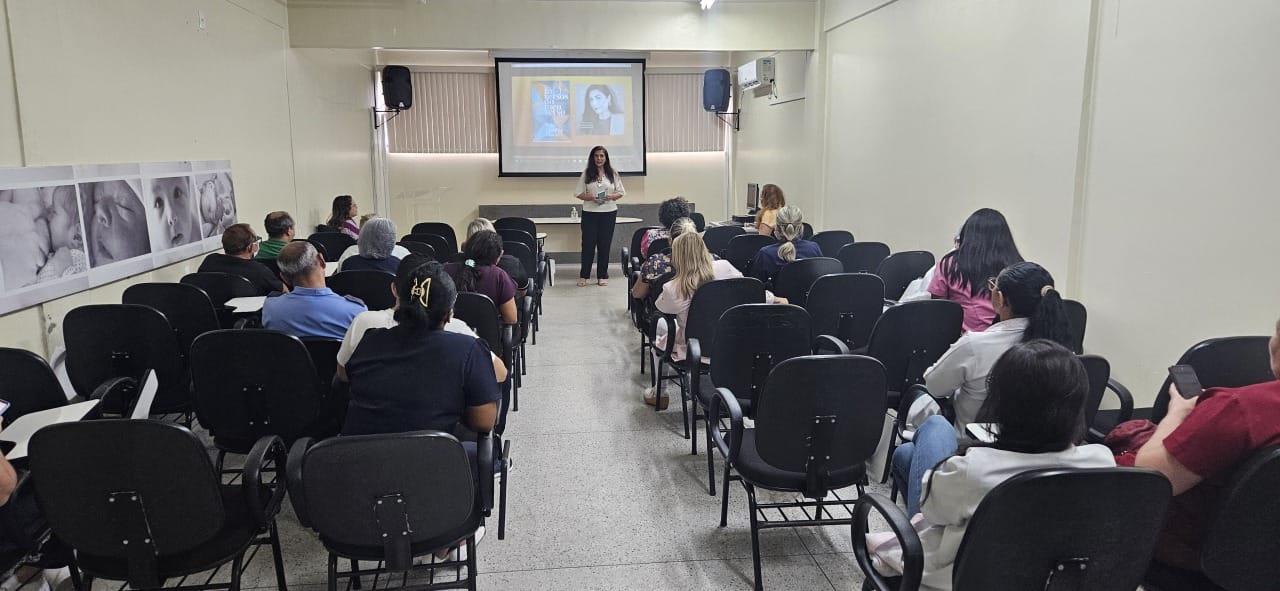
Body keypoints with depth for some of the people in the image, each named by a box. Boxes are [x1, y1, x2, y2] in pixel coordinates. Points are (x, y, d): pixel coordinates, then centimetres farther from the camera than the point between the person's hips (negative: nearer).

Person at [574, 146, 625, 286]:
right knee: (588, 244, -1)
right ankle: (584, 276, 9)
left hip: (609, 213, 1)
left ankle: (602, 276, 13)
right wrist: (591, 197, -14)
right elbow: (578, 193, 3)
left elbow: (621, 192, 10)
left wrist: (612, 196, -11)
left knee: (604, 244, 4)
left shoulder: (613, 174, 7)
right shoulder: (586, 174, 4)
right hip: (589, 213, -1)